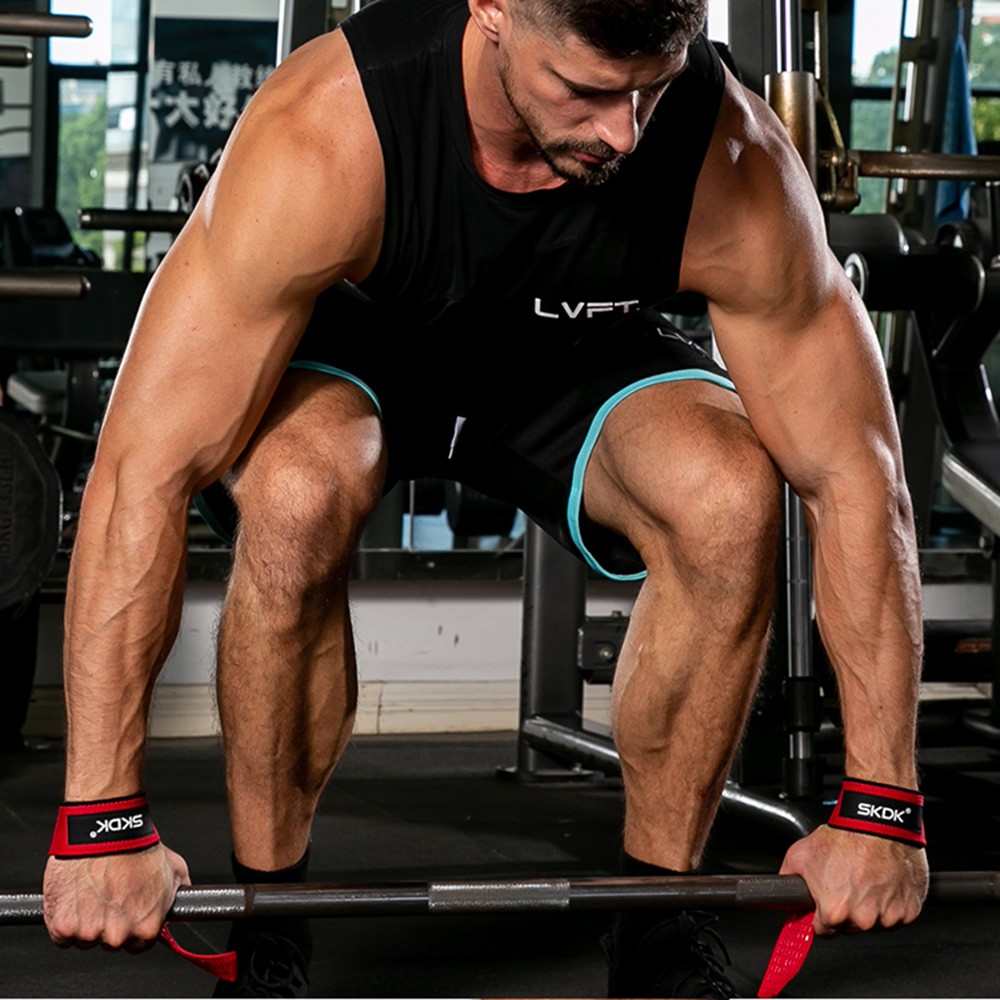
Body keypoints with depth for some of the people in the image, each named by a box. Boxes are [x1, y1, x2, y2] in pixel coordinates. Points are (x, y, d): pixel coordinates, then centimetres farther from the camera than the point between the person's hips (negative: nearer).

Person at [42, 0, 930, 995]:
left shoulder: (735, 166, -32)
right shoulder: (323, 140, -39)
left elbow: (854, 476, -22)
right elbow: (145, 467, -37)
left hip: (576, 356, 2)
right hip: (352, 348, -1)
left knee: (729, 501, -30)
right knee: (295, 496, -36)